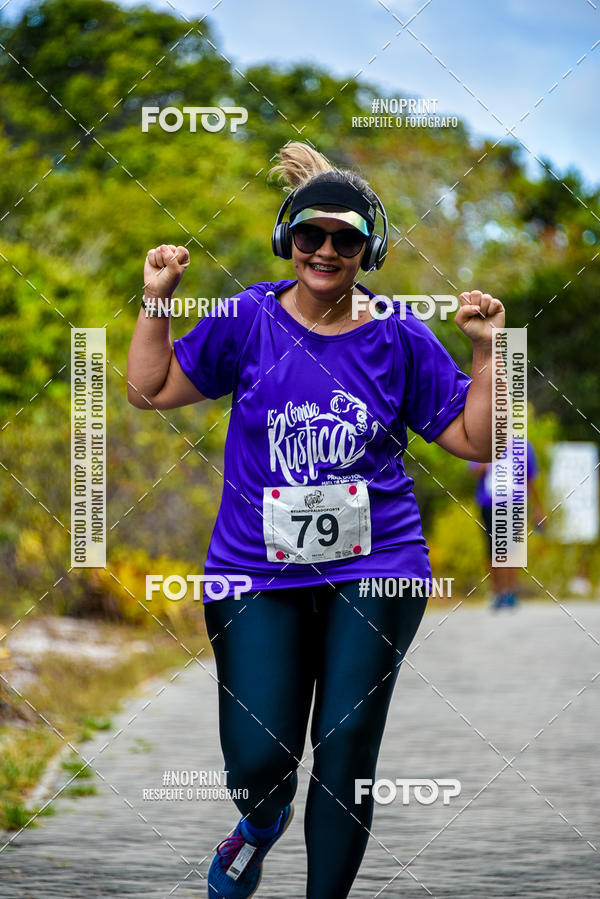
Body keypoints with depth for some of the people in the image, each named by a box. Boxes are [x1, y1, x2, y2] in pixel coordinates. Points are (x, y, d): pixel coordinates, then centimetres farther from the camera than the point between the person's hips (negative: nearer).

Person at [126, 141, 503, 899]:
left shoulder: (399, 337, 2)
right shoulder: (248, 319, 2)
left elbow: (476, 440, 5)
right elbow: (150, 390, 8)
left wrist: (485, 351, -7)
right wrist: (156, 300, -1)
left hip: (373, 571, 0)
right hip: (258, 571, 0)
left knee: (345, 758, 1)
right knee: (258, 759, -4)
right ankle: (262, 822, 34)